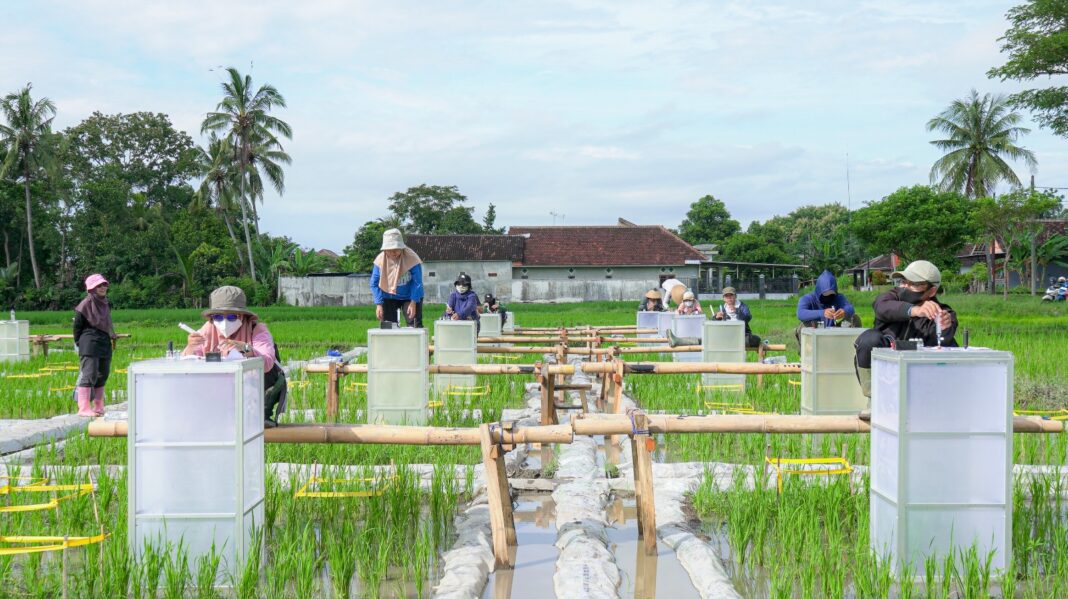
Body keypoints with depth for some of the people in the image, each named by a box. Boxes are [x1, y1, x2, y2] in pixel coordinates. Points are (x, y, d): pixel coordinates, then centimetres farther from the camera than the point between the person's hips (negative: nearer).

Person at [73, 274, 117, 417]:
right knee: (89, 375, -9)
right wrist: (79, 343, -5)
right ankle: (83, 408, -8)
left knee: (103, 375, 11)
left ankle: (98, 407, 21)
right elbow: (77, 326, -6)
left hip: (105, 344, 8)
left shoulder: (105, 305, 13)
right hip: (89, 345, -8)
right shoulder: (85, 305, -9)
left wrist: (112, 338, 17)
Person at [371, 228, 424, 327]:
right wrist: (378, 304, -14)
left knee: (415, 326, -9)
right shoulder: (380, 260, -16)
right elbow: (374, 284, -7)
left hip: (409, 297, -2)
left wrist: (413, 302, -22)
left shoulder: (411, 258, -24)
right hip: (389, 296, 2)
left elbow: (417, 282, -16)